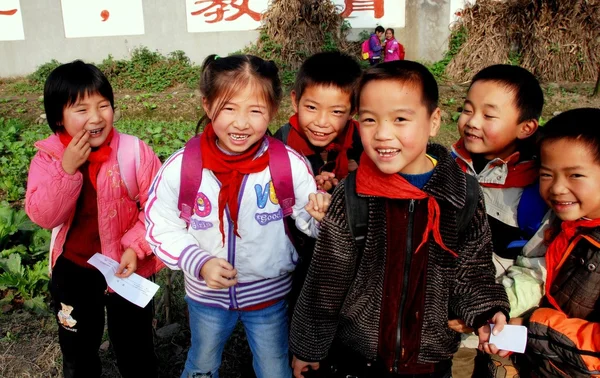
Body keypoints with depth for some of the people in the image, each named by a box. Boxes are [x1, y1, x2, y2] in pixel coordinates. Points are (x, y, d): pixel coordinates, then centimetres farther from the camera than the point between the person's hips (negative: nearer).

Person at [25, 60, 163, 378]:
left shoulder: (136, 152, -17)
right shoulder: (47, 157, -10)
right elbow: (43, 216, -19)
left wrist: (136, 246, -23)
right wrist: (67, 169, -28)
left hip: (127, 267, -2)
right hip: (72, 270, 2)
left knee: (135, 350, 18)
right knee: (77, 351, 24)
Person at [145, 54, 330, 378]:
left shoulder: (289, 164, -20)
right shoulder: (180, 167, -19)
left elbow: (307, 220, -12)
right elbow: (162, 227, -11)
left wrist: (320, 217, -35)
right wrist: (199, 263, -25)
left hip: (269, 293, 0)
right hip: (207, 294, 1)